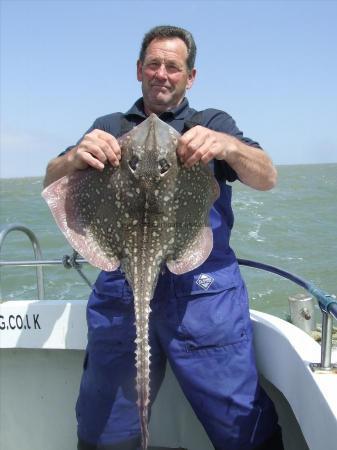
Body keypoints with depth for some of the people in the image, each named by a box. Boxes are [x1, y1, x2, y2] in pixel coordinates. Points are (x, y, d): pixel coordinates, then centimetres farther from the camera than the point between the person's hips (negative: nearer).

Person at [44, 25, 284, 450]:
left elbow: (267, 179, -2)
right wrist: (75, 157, -21)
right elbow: (51, 182, 4)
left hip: (205, 292, -1)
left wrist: (228, 145, -25)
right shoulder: (109, 127, 16)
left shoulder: (213, 123, 12)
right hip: (119, 292, 2)